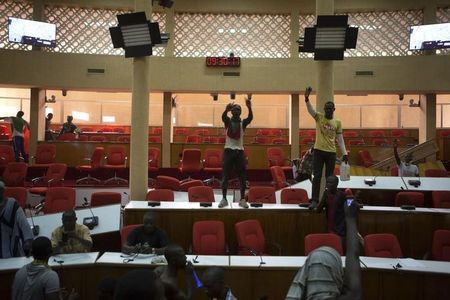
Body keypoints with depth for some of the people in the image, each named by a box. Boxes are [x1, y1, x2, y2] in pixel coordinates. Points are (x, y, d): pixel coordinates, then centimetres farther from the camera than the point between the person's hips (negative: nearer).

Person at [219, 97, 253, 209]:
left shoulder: (243, 123, 5)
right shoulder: (228, 121, 4)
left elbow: (250, 118, -16)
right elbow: (223, 116, -20)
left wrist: (249, 107, -36)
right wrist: (226, 109, -44)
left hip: (240, 151, 1)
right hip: (228, 150, -1)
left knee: (242, 176, 0)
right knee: (225, 175, -2)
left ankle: (242, 199, 5)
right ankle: (224, 199, 4)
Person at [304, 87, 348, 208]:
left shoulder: (337, 122, 6)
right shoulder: (319, 117, 2)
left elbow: (340, 139, 8)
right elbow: (310, 110, -18)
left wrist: (344, 154, 1)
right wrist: (307, 99, -37)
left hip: (331, 152, 2)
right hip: (318, 150, -1)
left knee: (329, 177, 7)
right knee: (317, 176, -3)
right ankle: (314, 200, -2)